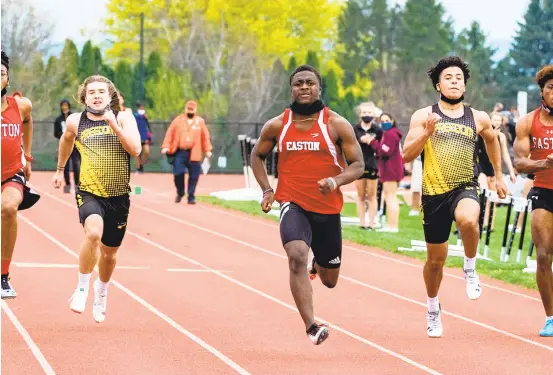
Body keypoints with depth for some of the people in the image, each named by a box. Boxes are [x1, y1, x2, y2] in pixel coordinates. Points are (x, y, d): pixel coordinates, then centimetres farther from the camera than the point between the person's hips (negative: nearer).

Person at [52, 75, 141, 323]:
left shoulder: (123, 118, -3)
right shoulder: (76, 121, 1)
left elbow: (135, 150, -15)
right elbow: (66, 139, 24)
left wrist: (114, 125, -22)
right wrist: (60, 169, 34)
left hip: (118, 196, 1)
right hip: (89, 193, -1)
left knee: (109, 252, 14)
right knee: (93, 232, -31)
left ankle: (101, 294, 44)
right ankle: (82, 288, -14)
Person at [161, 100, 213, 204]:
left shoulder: (200, 121, 9)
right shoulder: (178, 120, 7)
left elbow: (205, 136, 9)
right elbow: (170, 134, 4)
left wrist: (207, 150, 2)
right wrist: (166, 146, -5)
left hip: (194, 154, 1)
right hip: (179, 153, -1)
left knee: (193, 176, 0)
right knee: (178, 173, -9)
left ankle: (191, 197, 10)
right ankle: (180, 193, 14)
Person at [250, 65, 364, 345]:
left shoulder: (337, 125, -5)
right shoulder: (277, 126, 0)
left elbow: (358, 165, -3)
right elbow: (257, 155, 17)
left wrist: (336, 180, -23)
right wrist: (266, 190, 3)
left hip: (328, 209, 1)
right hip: (293, 204, -1)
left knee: (329, 280, 15)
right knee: (297, 256, -31)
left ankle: (318, 265, 56)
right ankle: (311, 327, -32)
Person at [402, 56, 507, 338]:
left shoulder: (478, 119, 4)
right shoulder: (424, 116, 0)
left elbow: (491, 139, 26)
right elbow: (406, 155, -5)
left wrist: (498, 176, 30)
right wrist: (426, 132, -20)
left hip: (465, 188, 0)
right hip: (434, 192, 1)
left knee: (468, 219, -37)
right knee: (435, 259, 9)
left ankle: (470, 269, -9)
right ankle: (432, 309, 34)